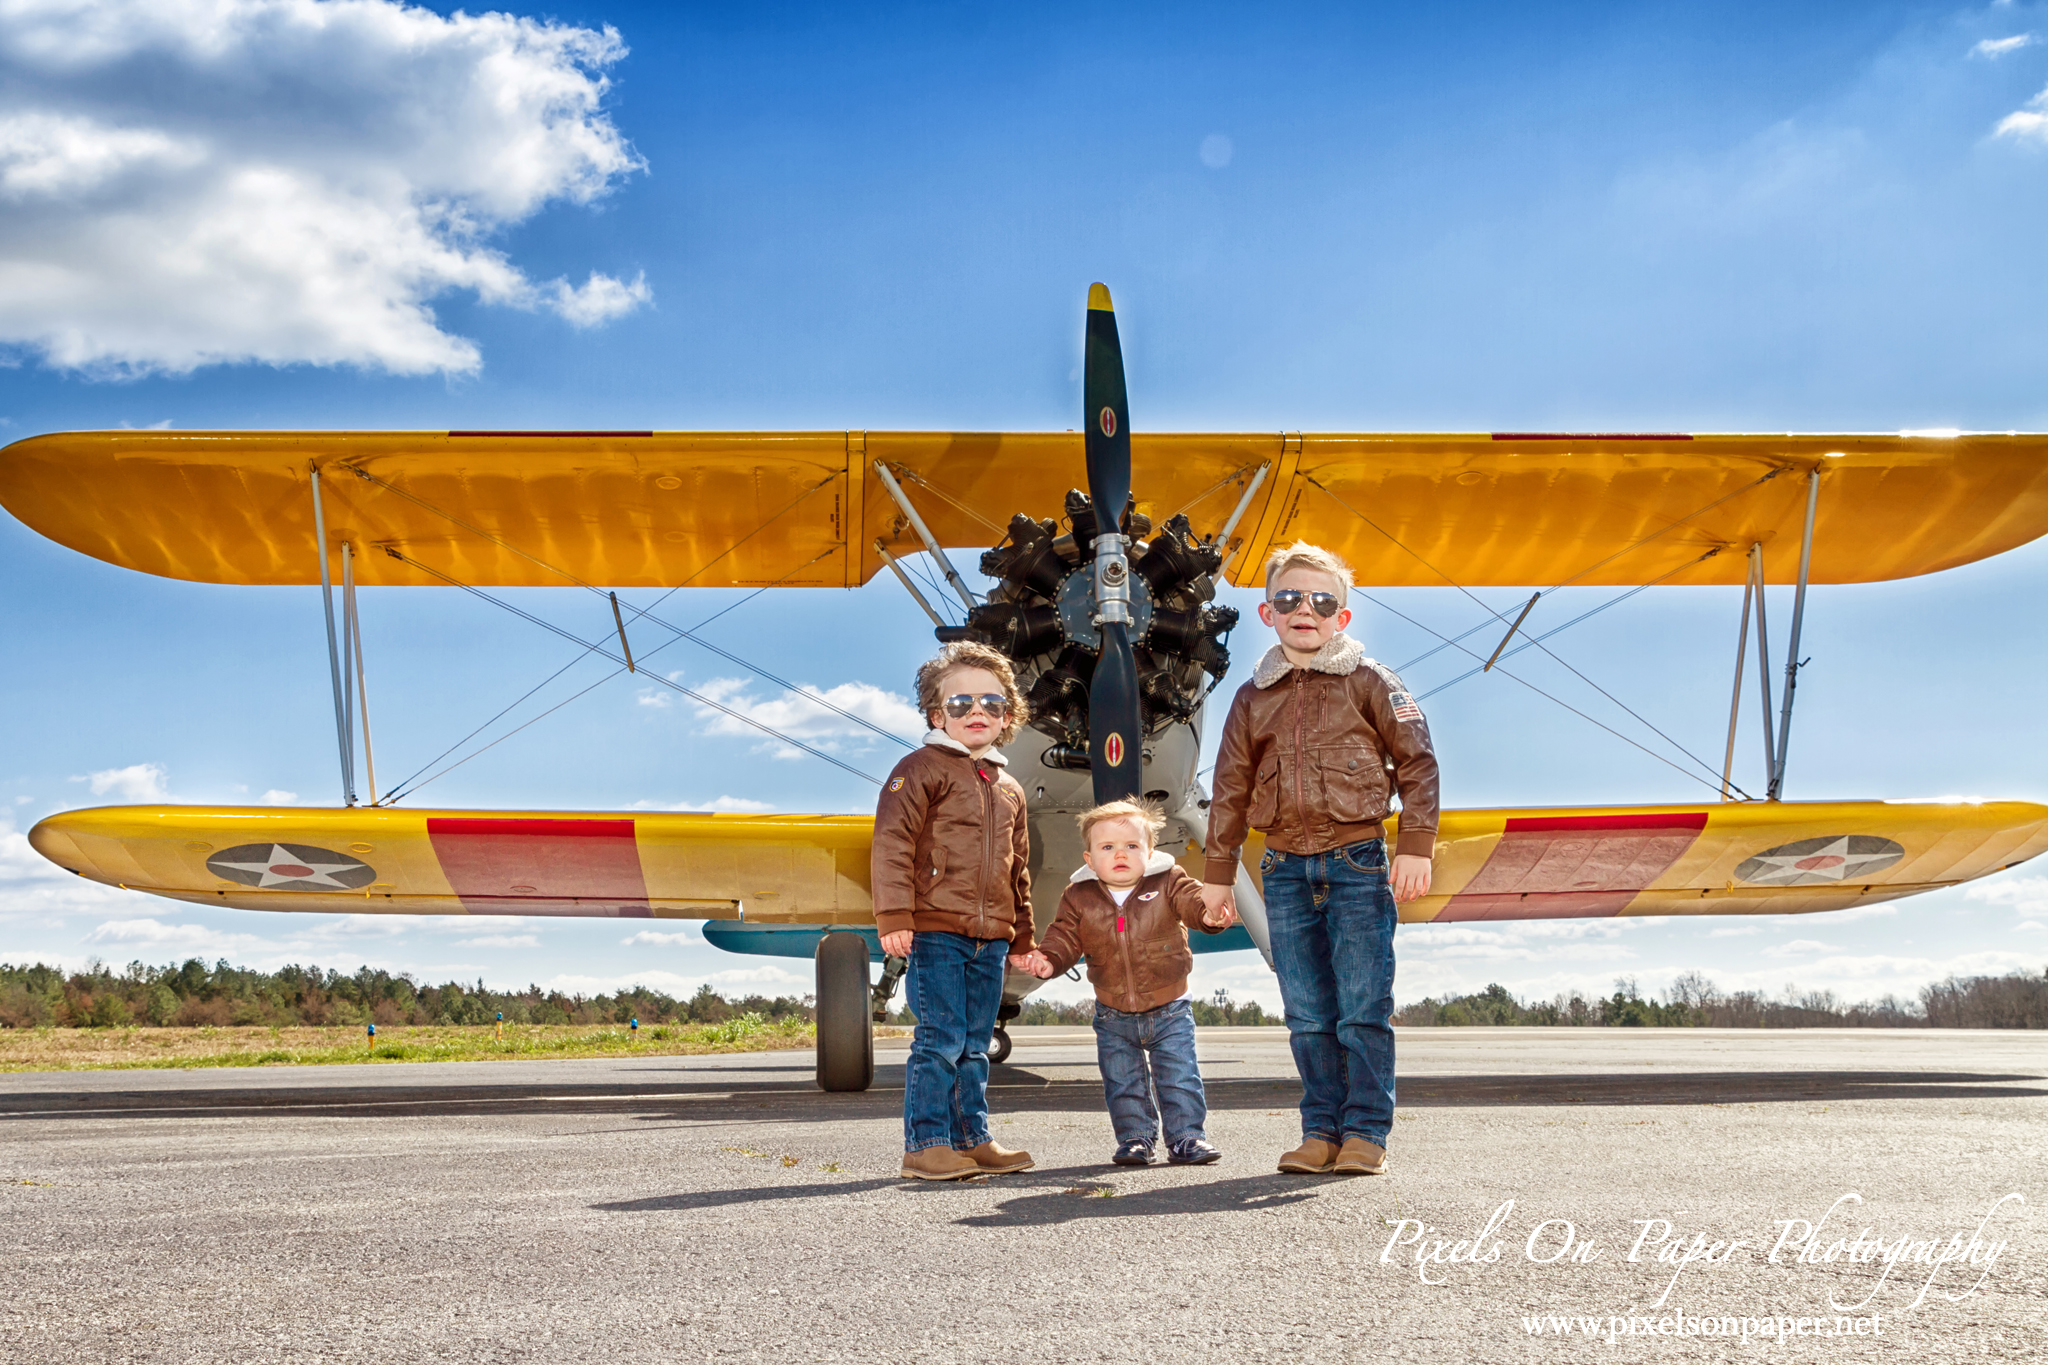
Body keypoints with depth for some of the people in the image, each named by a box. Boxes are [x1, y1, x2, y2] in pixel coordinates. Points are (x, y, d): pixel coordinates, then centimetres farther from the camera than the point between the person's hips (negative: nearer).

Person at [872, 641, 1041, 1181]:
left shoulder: (1009, 790, 19)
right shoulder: (922, 769, -2)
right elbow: (892, 842, -10)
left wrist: (1021, 938, 24)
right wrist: (894, 918, -18)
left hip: (990, 938, 6)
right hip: (936, 930, -6)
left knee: (975, 1045, 11)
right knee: (940, 1040, -9)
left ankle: (973, 1139, 18)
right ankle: (925, 1145, -4)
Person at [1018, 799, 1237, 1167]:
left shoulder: (1167, 883, -8)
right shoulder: (1079, 898, -4)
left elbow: (1192, 900, -22)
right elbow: (1065, 936, -3)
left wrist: (1210, 913, -45)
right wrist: (1047, 959, -24)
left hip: (1169, 1010, -1)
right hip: (1114, 1015, 2)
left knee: (1180, 1078, 1)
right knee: (1123, 1084, 8)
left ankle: (1186, 1136, 12)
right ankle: (1135, 1138, 21)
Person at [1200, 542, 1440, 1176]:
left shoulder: (1369, 682, 2)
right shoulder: (1253, 698, 11)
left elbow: (1416, 761, 1)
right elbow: (1230, 790, 15)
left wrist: (1416, 845, -7)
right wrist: (1217, 874, 14)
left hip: (1357, 862, -3)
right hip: (1286, 868, 3)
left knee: (1362, 1010, -4)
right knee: (1308, 1015, 6)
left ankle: (1365, 1131, 4)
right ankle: (1321, 1130, 13)